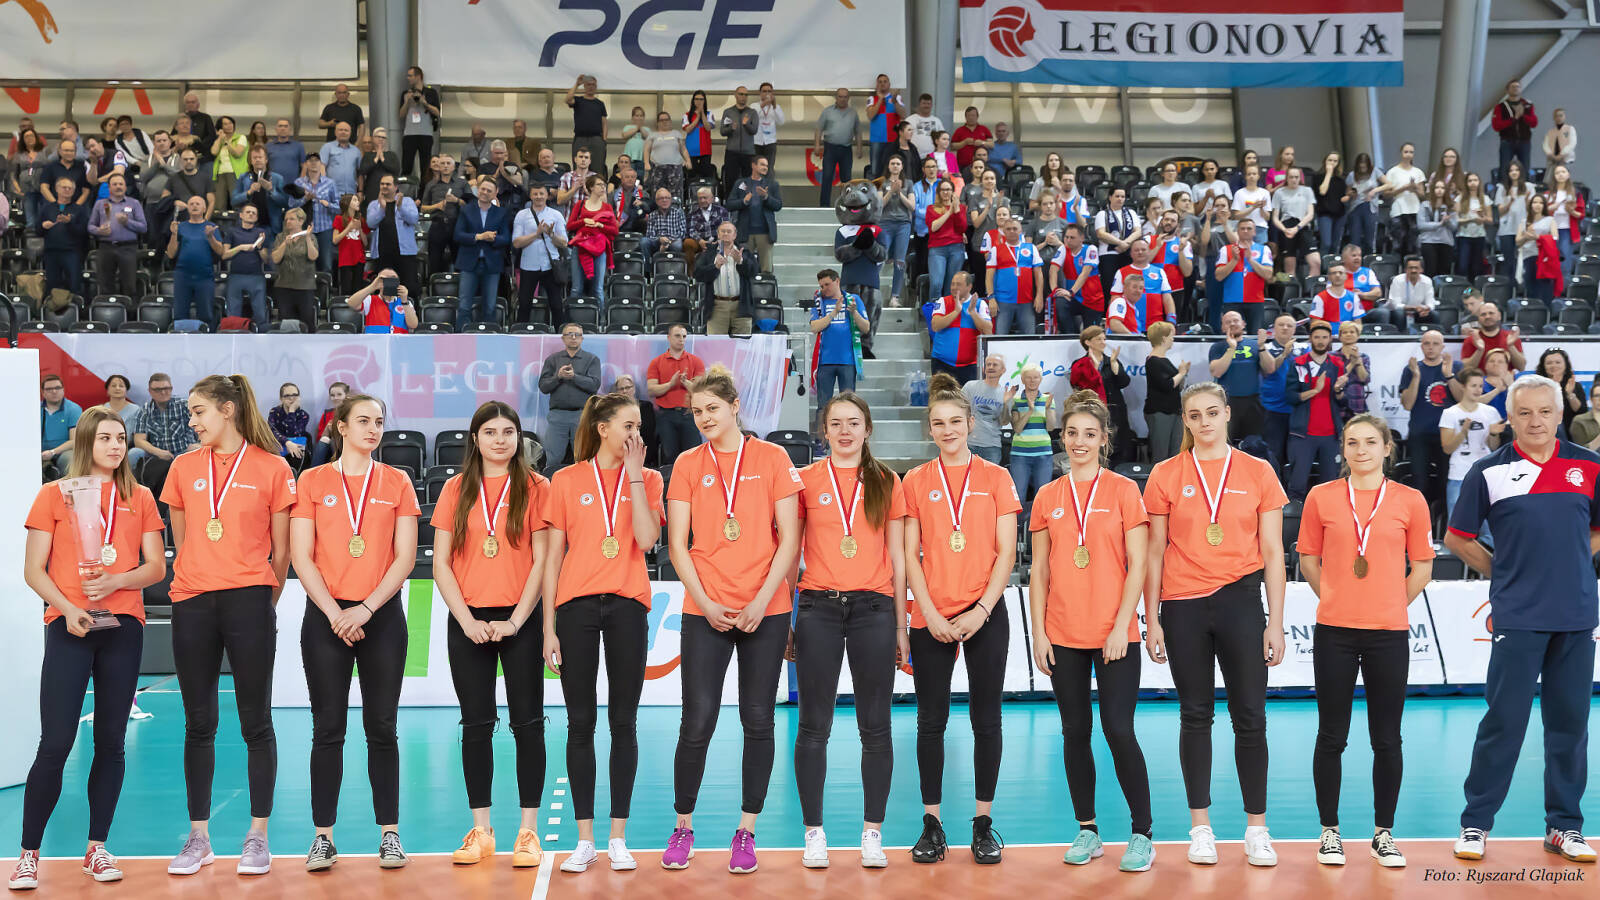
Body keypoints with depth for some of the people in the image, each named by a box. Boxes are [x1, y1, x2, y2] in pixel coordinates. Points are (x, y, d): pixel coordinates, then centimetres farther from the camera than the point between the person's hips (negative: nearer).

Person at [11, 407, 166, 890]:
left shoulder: (140, 498, 11)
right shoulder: (54, 495, 5)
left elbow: (156, 567, 6)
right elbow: (34, 570, 1)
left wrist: (115, 581, -12)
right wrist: (67, 609, -13)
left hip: (123, 627, 2)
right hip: (68, 628, -2)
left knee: (111, 741, 5)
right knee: (55, 743, -7)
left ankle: (96, 849, 14)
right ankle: (29, 854, 2)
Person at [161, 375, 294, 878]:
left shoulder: (271, 468, 0)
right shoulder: (184, 468, 10)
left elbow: (280, 550, 4)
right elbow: (183, 544, 17)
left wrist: (263, 604, 7)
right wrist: (197, 587, 14)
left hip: (249, 601, -3)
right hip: (192, 605, 3)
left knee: (255, 722, 1)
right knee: (199, 724, 7)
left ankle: (258, 836, 10)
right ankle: (199, 838, 16)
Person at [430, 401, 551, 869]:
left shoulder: (536, 487, 1)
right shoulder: (456, 489, 7)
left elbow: (542, 561, -3)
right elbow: (441, 563, 4)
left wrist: (515, 620, -11)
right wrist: (467, 620, -7)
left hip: (520, 622, -2)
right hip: (468, 623, 2)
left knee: (527, 723, 0)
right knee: (476, 724, 6)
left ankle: (528, 830, 6)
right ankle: (481, 830, 13)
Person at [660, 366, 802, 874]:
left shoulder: (772, 458, 3)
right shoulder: (687, 465, 6)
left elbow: (789, 538, -1)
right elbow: (677, 545, 3)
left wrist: (762, 599, -9)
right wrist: (705, 602, -8)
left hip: (766, 612, 0)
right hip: (705, 613, 0)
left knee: (758, 721, 4)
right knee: (697, 722, -2)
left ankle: (746, 831, 15)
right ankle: (682, 827, 14)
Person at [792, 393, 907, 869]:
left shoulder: (887, 482, 9)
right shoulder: (805, 480, 7)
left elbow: (897, 558, 10)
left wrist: (901, 626, 6)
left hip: (874, 608, 1)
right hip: (818, 608, 0)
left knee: (875, 726, 3)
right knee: (814, 725, 1)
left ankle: (872, 833, 12)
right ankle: (814, 833, 11)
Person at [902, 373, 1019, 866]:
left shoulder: (995, 477, 4)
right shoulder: (916, 481, 5)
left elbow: (1006, 552, 0)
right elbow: (910, 555, 2)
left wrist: (982, 609, -10)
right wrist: (930, 612, -8)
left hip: (985, 613, 0)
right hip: (931, 617, 1)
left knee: (986, 719, 4)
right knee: (931, 720, 4)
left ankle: (984, 822, 14)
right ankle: (932, 822, 13)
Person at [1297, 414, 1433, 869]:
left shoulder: (1410, 501, 2)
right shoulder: (1321, 497, 2)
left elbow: (1422, 567, 7)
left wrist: (1389, 605, 3)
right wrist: (1337, 600, 7)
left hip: (1389, 633, 0)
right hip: (1334, 631, 0)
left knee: (1387, 740, 6)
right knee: (1331, 736, 5)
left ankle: (1384, 834, 19)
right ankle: (1330, 832, 18)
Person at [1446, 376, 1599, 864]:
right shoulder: (1489, 471, -1)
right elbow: (1457, 538, 6)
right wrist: (1503, 571, 5)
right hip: (1517, 617, -3)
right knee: (1504, 720, -2)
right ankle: (1475, 822, 8)